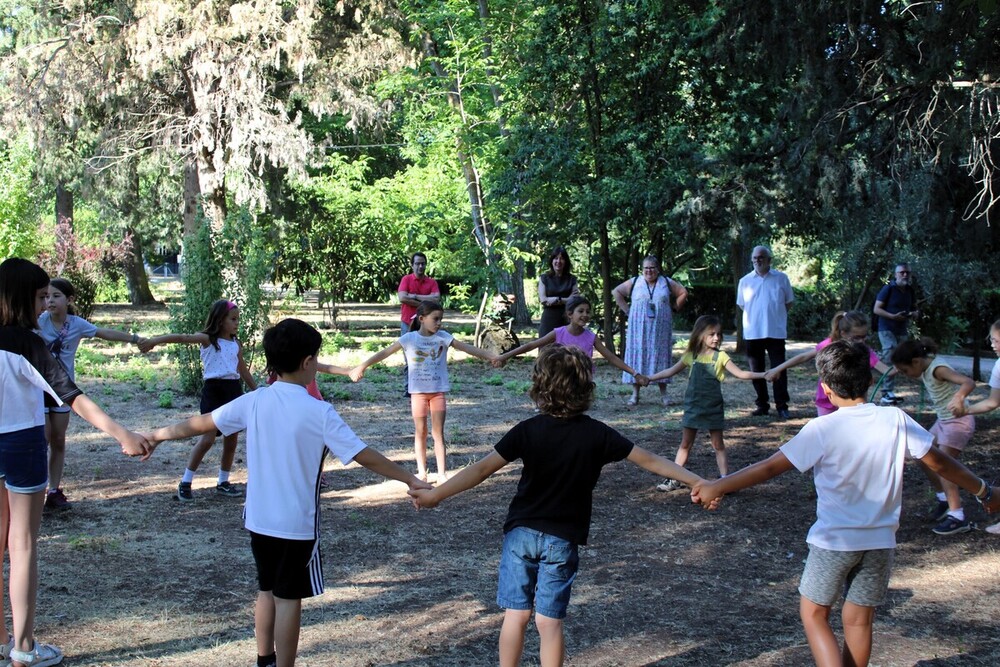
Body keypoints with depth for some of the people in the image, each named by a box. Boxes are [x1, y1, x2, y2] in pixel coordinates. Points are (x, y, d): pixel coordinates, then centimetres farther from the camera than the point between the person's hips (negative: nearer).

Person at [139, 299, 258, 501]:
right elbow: (182, 337, -20)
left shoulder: (236, 344, 12)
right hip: (214, 388, -6)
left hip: (234, 389, 6)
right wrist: (156, 340, -34)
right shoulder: (208, 339, -5)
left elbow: (244, 371, 22)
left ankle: (223, 482, 23)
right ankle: (185, 483, 0)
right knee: (208, 438, -11)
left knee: (231, 440, 9)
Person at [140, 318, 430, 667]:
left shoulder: (253, 402, -3)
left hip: (259, 519, 5)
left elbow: (201, 423, 6)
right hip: (297, 523, -5)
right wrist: (410, 480, -6)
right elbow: (365, 456, -15)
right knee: (288, 599, 4)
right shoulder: (319, 412, -16)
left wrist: (155, 435, 22)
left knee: (267, 591, 20)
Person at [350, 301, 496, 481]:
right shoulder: (409, 339, -7)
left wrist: (492, 357, -14)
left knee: (438, 433, 2)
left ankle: (442, 473, 5)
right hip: (418, 392, -1)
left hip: (438, 391, 1)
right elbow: (385, 353, -9)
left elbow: (467, 348, -6)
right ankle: (422, 472, 16)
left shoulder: (443, 337, -3)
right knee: (420, 432, 8)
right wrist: (361, 366, -15)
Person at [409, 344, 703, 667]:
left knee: (516, 614, 10)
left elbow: (482, 469, -11)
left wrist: (435, 495, -6)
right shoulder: (597, 434, -8)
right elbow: (649, 461, -5)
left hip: (521, 532, 1)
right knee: (550, 621, 5)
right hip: (561, 540, 0)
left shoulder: (528, 431, -8)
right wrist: (698, 482, 1)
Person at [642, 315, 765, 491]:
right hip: (693, 407, 2)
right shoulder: (691, 356, 2)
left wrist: (763, 375, -18)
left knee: (718, 444, 2)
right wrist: (649, 378, 9)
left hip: (713, 408, -2)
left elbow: (740, 373, -6)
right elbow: (671, 371, 11)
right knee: (685, 444, 8)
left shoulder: (720, 357, -3)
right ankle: (674, 480, 13)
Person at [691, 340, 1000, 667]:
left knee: (813, 614, 11)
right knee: (859, 620, 16)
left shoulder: (822, 429, -16)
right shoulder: (896, 420, -7)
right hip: (880, 541, 4)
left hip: (833, 540, -4)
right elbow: (940, 462, 2)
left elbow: (769, 467, -16)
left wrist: (716, 488, -8)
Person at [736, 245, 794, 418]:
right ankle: (762, 405, 16)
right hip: (753, 332, 2)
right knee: (757, 371, 7)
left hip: (776, 331, -2)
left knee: (779, 370, -3)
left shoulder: (781, 278, 1)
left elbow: (788, 302, 9)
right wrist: (754, 317, 9)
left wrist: (775, 315, 4)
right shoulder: (745, 281, 6)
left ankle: (782, 406, 1)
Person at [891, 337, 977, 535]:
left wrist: (959, 397, -57)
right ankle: (944, 498, 29)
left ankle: (957, 517, -12)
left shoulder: (938, 369, -25)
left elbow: (969, 382, -39)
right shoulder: (926, 369, 0)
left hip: (958, 421, -10)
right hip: (944, 420, 10)